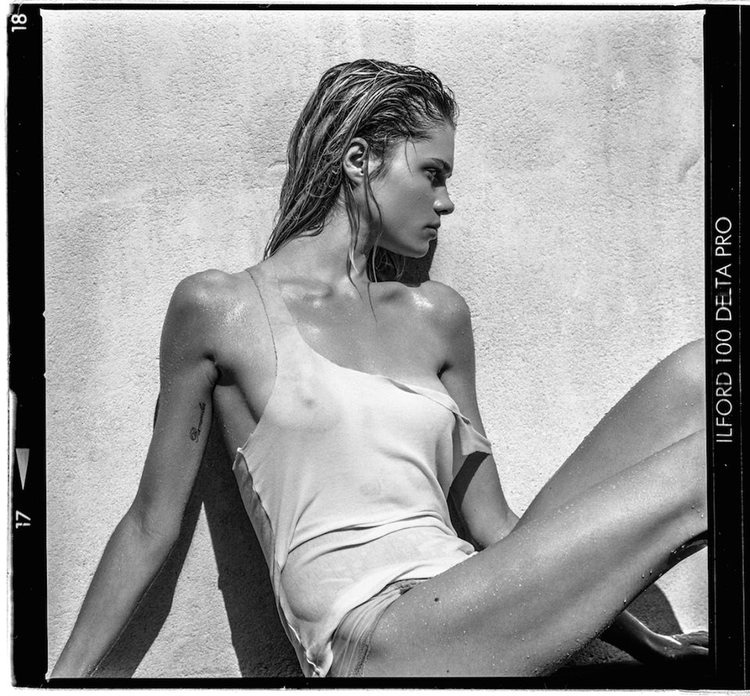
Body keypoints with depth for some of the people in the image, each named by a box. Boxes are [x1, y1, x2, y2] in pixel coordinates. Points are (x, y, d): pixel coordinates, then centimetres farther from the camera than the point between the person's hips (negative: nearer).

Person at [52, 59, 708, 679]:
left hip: (475, 615, 6)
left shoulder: (435, 316, 14)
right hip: (371, 642, -6)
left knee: (689, 378, -9)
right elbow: (152, 521, 6)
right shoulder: (218, 307, 0)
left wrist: (639, 636, 13)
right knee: (682, 479, -18)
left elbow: (488, 521, 15)